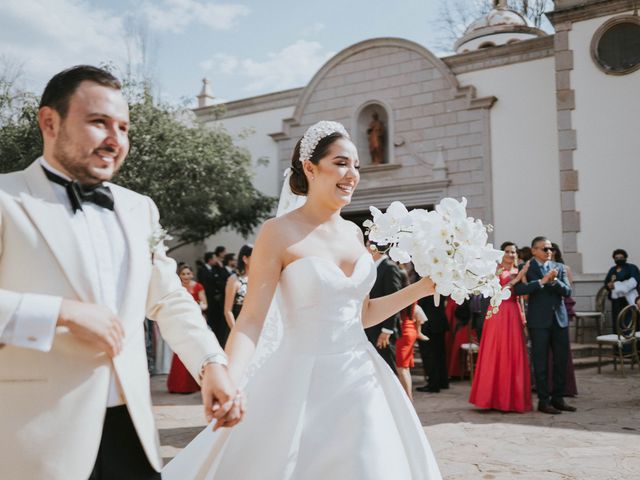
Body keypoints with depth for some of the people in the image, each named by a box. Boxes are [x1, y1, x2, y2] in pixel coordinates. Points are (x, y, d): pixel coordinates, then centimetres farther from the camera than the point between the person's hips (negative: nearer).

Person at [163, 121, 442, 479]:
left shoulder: (354, 233, 8)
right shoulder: (280, 233, -11)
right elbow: (251, 321, -15)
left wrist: (422, 289, 8)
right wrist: (226, 384, -30)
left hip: (360, 382, 6)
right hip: (305, 383, -6)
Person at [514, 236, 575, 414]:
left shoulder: (559, 268, 11)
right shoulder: (527, 268, -1)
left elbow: (567, 291, 1)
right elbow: (518, 289, -16)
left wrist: (554, 280, -16)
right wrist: (542, 281, -21)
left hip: (559, 318, 4)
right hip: (539, 321, -4)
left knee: (561, 360, 8)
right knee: (541, 361, 0)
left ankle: (557, 398, 19)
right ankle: (543, 401, 6)